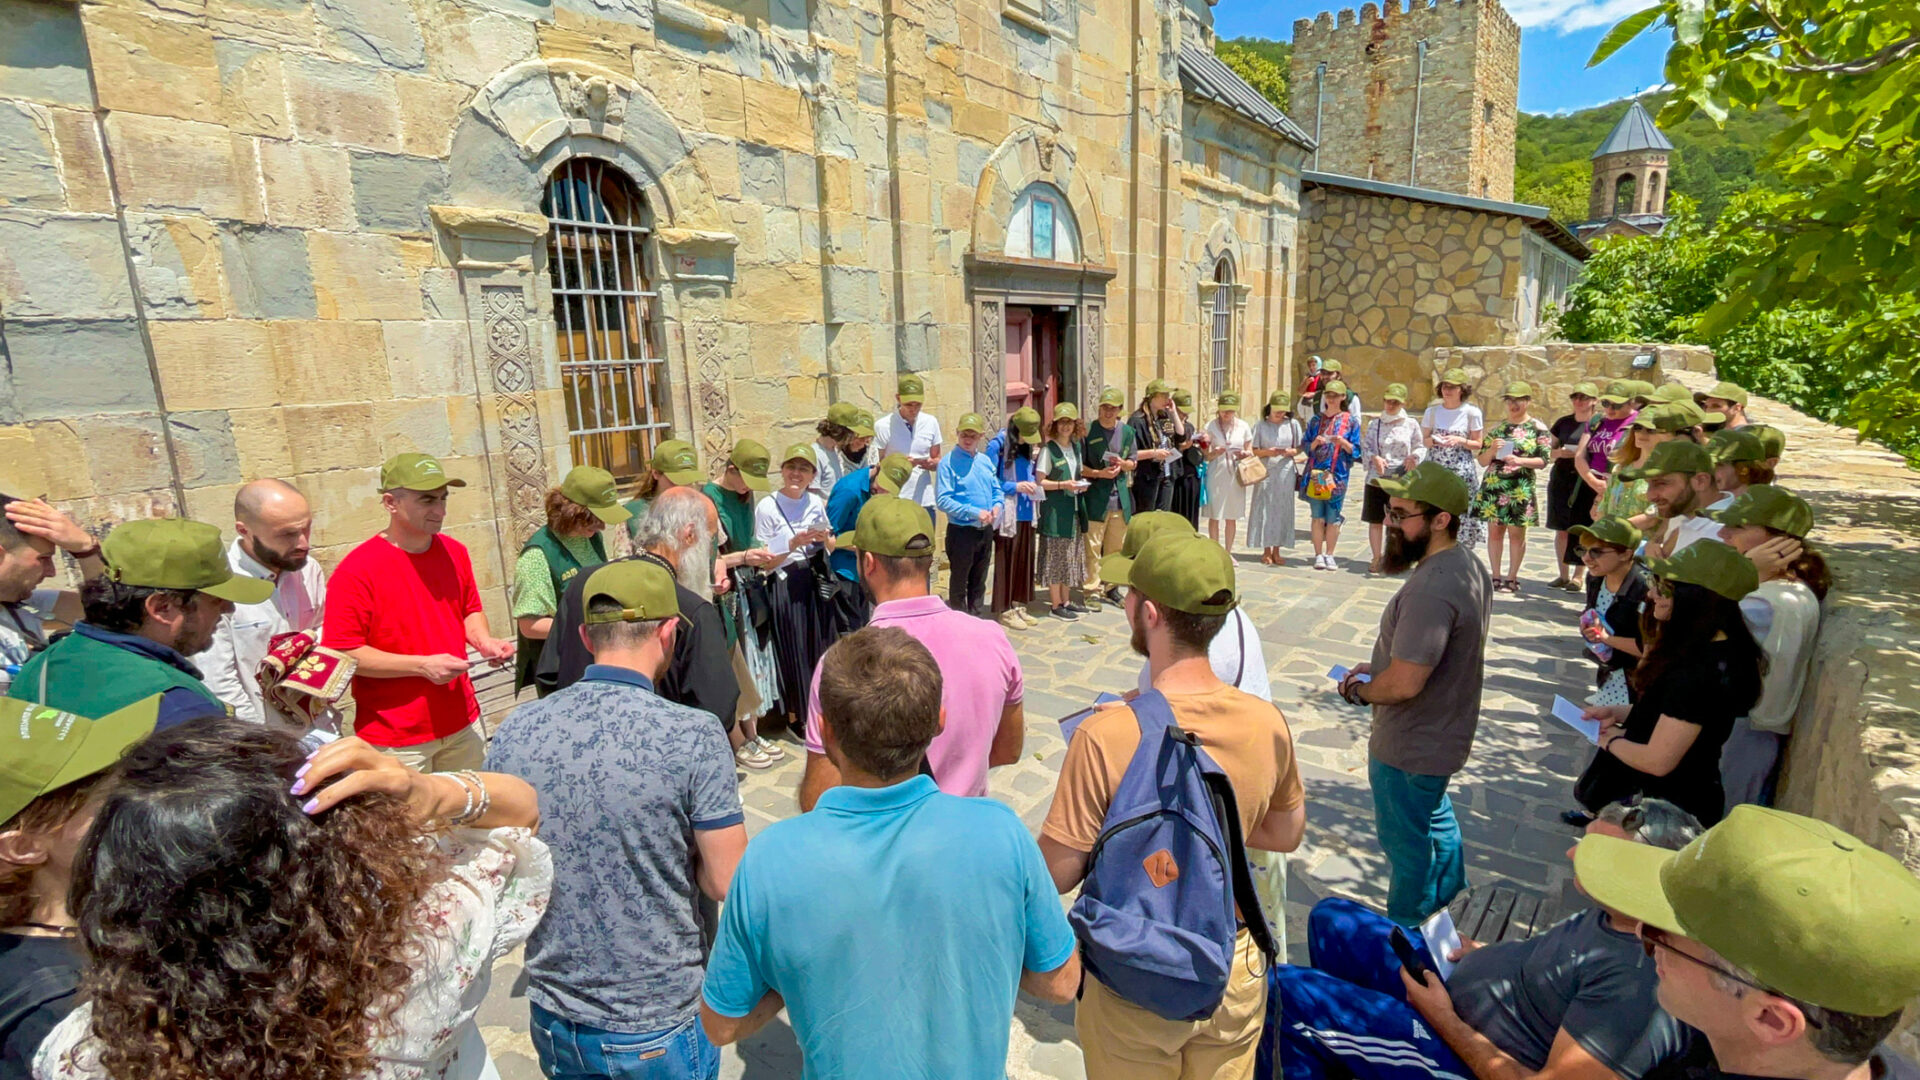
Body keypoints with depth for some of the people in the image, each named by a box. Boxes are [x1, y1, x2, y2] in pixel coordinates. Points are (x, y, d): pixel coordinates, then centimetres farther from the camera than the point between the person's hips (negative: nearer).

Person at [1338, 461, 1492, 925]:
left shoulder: (1430, 589, -34)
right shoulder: (1469, 564, -1)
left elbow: (1404, 684, -33)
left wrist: (1357, 690, -14)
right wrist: (1380, 665, 5)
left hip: (1409, 747, -9)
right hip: (1444, 731, 9)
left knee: (1405, 841, 14)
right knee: (1433, 813, 33)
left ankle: (1403, 930, 36)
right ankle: (1448, 884, 57)